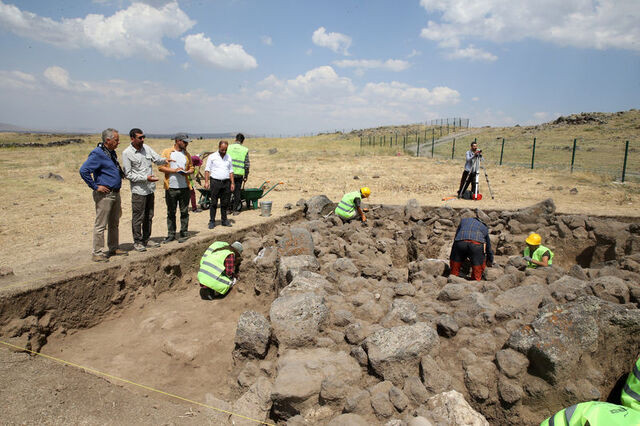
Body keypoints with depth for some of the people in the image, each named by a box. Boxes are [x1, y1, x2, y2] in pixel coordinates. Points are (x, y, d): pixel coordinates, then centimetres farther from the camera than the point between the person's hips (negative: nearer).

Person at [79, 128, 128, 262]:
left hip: (115, 194, 9)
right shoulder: (97, 153, -15)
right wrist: (95, 187, -19)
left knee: (114, 224, 16)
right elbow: (83, 171, -22)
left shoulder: (112, 152, 14)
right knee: (101, 225, -3)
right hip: (104, 194, -9)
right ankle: (97, 253, 4)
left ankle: (114, 248, 28)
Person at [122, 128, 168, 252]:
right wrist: (146, 178, -20)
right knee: (138, 217, 0)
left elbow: (157, 159, 12)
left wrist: (165, 160, -11)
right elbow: (128, 174, -12)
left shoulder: (146, 147, 6)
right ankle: (137, 242, 11)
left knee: (149, 216, 15)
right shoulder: (127, 153, -11)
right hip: (138, 190, -7)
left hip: (150, 189, 7)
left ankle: (146, 239, 27)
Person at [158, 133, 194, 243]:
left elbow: (191, 168, 16)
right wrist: (174, 170, -15)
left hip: (184, 187, 2)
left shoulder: (187, 154, 13)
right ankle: (171, 234, 15)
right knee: (171, 213, 6)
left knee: (184, 212, 4)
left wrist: (187, 172, -5)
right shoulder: (167, 152, 2)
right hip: (171, 188, -2)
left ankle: (184, 233, 13)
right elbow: (161, 167, -4)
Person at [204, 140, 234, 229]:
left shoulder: (228, 157, 13)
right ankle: (212, 221, 4)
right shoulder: (212, 157, 2)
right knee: (214, 203, -2)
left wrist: (232, 183, 7)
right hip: (215, 182, -3)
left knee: (225, 203, 7)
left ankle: (224, 220, 16)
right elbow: (207, 170, 0)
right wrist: (206, 182, -9)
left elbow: (231, 171, 15)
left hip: (226, 182, 3)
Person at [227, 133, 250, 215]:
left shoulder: (228, 147, 2)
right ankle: (235, 210, 10)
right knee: (237, 192, 8)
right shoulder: (245, 150, 2)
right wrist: (246, 176, 9)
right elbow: (246, 164, 1)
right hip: (239, 174, 0)